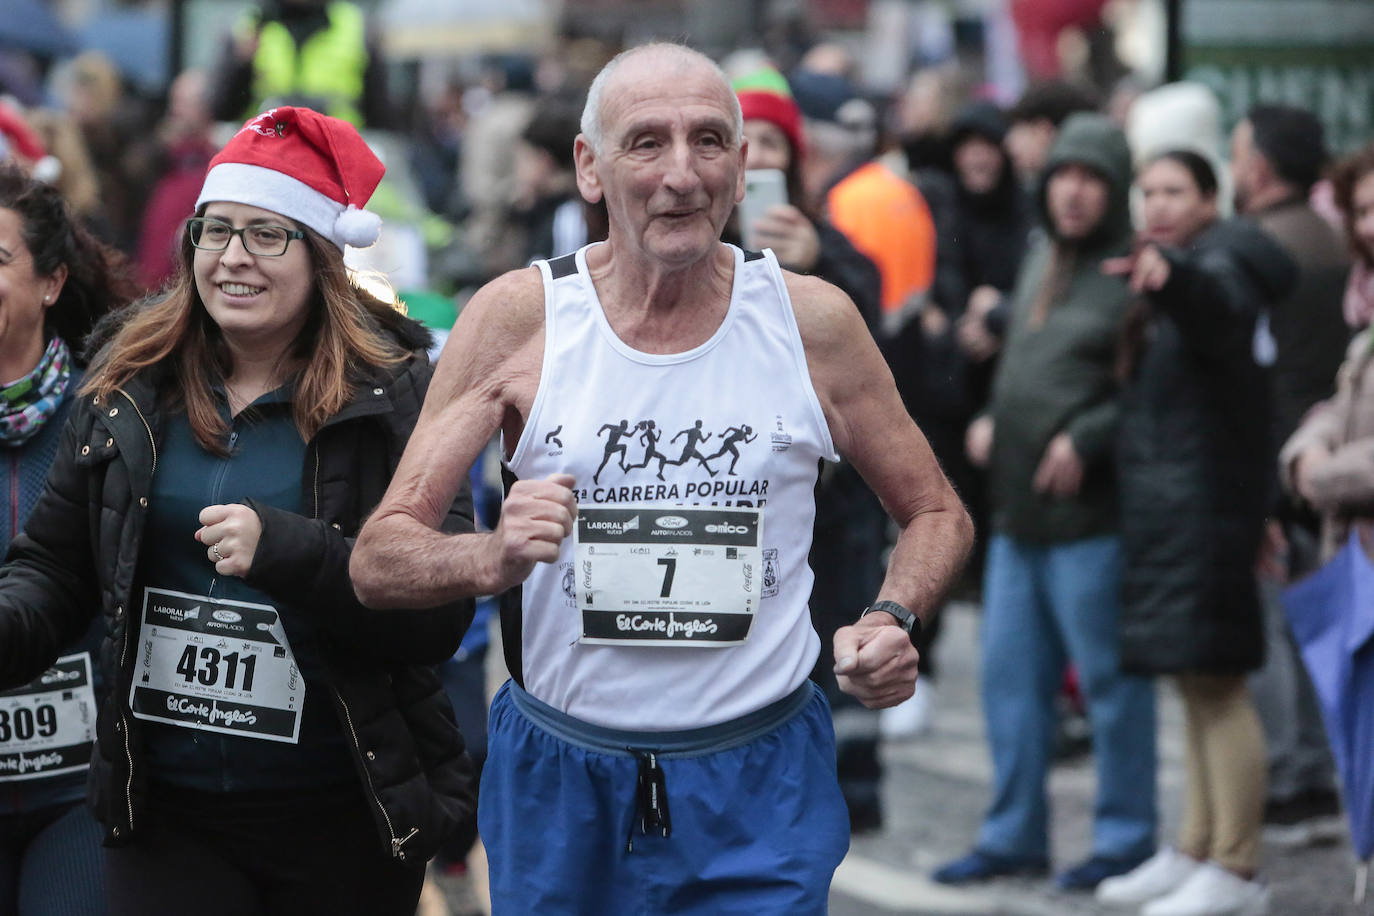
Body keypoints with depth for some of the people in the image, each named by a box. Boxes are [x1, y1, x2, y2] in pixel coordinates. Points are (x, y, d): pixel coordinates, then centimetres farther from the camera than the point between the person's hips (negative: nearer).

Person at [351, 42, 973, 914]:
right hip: (558, 778, 1)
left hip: (758, 784, 0)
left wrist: (891, 621, -11)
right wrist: (493, 559, -29)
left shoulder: (812, 320, -4)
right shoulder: (518, 317, -6)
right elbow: (378, 560, -8)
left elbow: (937, 514, 10)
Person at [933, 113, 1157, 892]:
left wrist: (1087, 439, -21)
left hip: (1092, 514, -9)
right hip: (1020, 509, 9)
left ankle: (1127, 835, 10)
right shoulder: (1043, 261, 15)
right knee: (1011, 674, 12)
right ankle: (1014, 834, 21)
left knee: (1109, 678, 0)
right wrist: (991, 421, 13)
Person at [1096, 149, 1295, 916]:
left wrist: (1169, 273, -56)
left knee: (1215, 678, -11)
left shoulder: (1221, 261, -10)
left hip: (1206, 499, -10)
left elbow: (1219, 301, -35)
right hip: (1163, 504, 10)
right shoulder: (1163, 288, 18)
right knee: (1197, 680, 13)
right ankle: (1194, 852, 20)